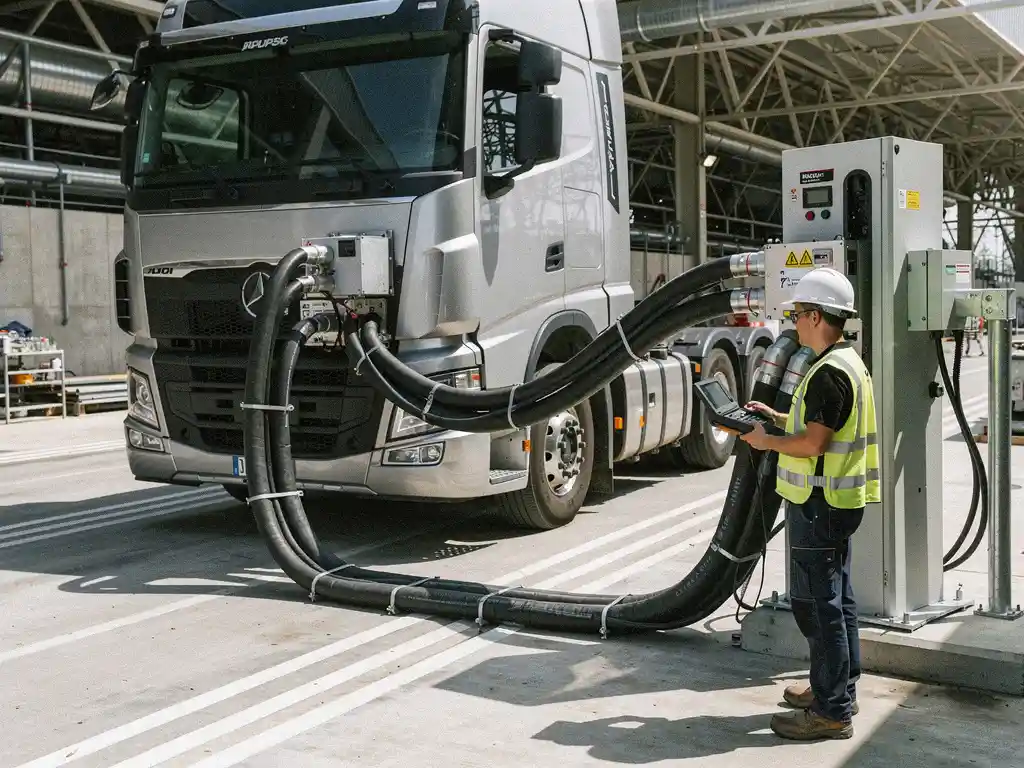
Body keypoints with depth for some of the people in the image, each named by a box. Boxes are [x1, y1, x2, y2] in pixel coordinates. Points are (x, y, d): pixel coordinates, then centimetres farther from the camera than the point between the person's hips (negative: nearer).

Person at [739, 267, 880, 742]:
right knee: (836, 597, 18)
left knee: (816, 604, -5)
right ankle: (839, 689, 30)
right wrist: (777, 417, 16)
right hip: (838, 499, 11)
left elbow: (814, 442, -24)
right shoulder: (847, 361, 13)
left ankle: (831, 712, 1)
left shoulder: (830, 372, -20)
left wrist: (767, 441, -10)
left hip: (820, 503, -11)